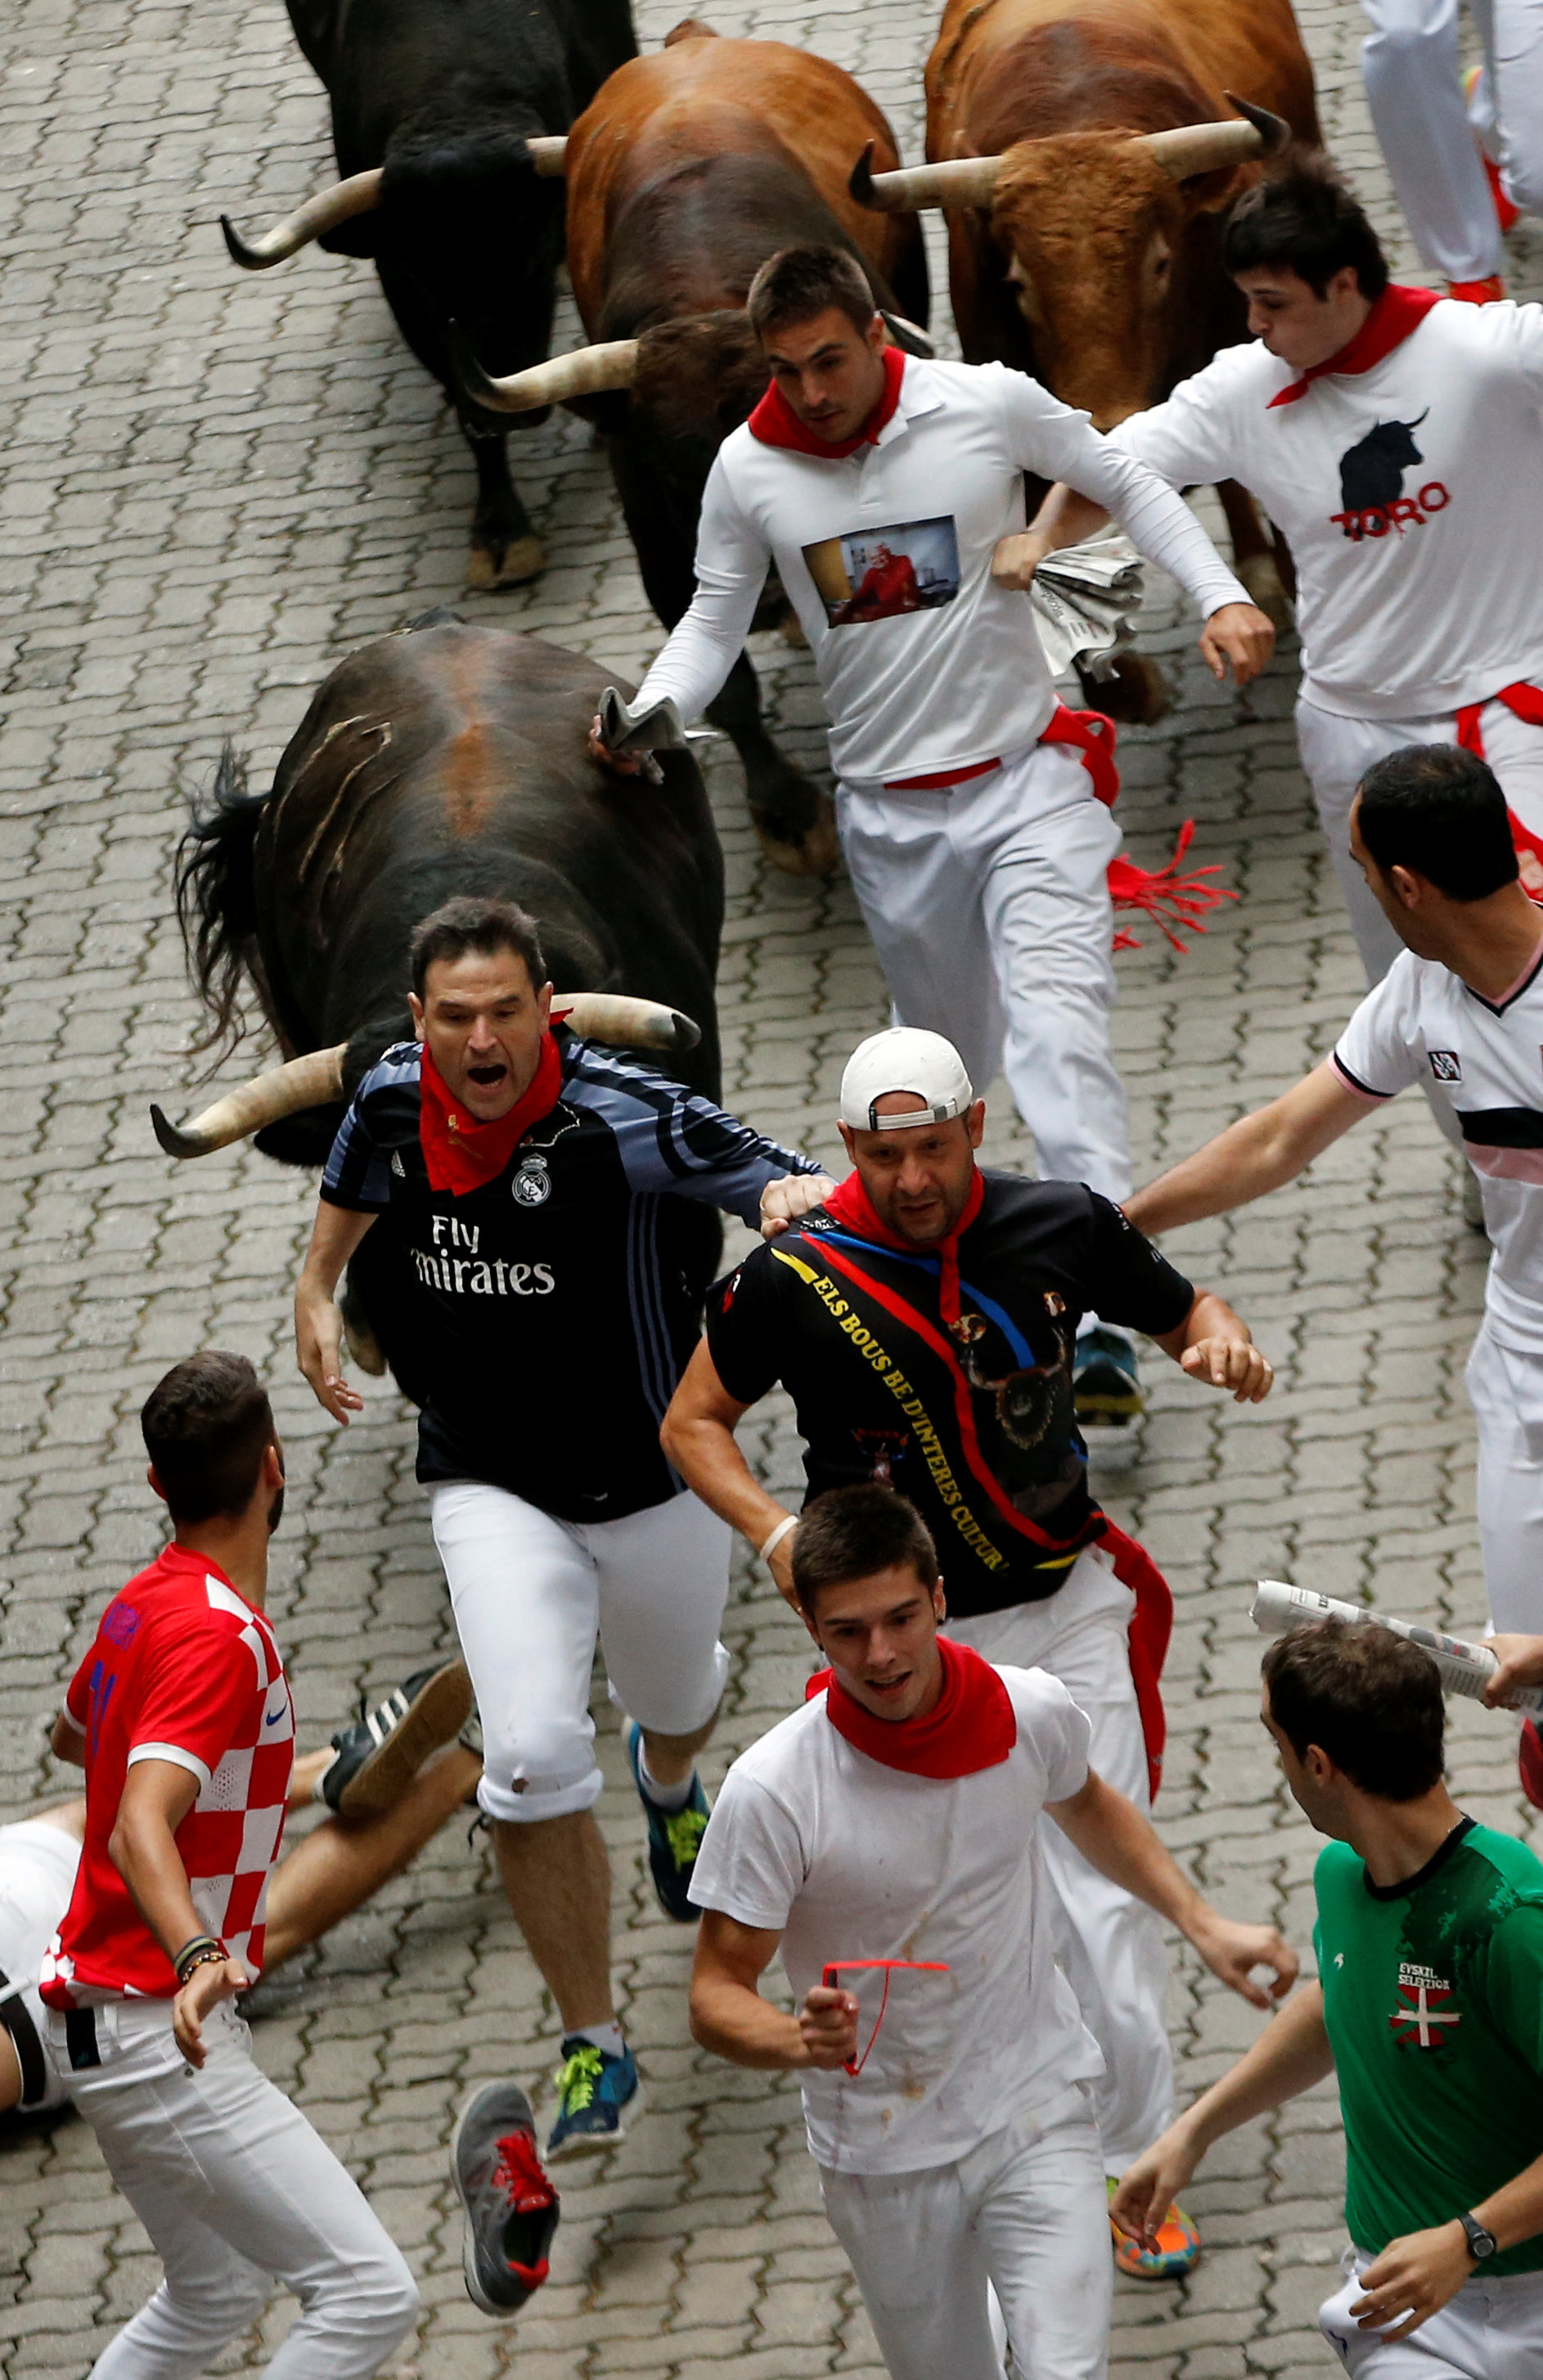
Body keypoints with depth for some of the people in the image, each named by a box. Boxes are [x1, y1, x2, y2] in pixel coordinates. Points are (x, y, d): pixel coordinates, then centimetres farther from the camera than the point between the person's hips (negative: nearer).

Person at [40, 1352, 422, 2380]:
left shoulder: (143, 1603, 7)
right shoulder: (218, 1636, -20)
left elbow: (73, 1735, 30)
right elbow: (139, 1830, -33)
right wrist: (196, 1958, -51)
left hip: (101, 2017, 10)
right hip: (157, 2033, -10)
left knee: (218, 2294, 26)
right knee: (372, 2296, -16)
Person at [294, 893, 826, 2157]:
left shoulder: (630, 1113, -24)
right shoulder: (393, 1099, -9)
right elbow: (351, 1188, 17)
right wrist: (319, 1291, 4)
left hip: (654, 1474, -1)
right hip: (491, 1490, 1)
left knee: (674, 1697, 26)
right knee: (533, 1760, -16)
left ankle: (670, 1777, 67)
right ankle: (594, 2044, -3)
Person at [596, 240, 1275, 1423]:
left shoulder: (990, 404, -10)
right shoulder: (751, 470, -4)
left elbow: (1129, 487, 4)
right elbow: (716, 618, 8)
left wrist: (1220, 594, -8)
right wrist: (648, 712, -12)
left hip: (1028, 776, -3)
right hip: (891, 809, 3)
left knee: (1056, 1023, -19)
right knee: (943, 1056, 13)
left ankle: (1102, 1315, -26)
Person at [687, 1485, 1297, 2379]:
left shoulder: (1033, 1712, -11)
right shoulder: (771, 1791, -21)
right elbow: (718, 1994, -15)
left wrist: (1202, 1923, 8)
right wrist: (801, 2042, -36)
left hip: (1037, 2113, 1)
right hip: (884, 2159, -1)